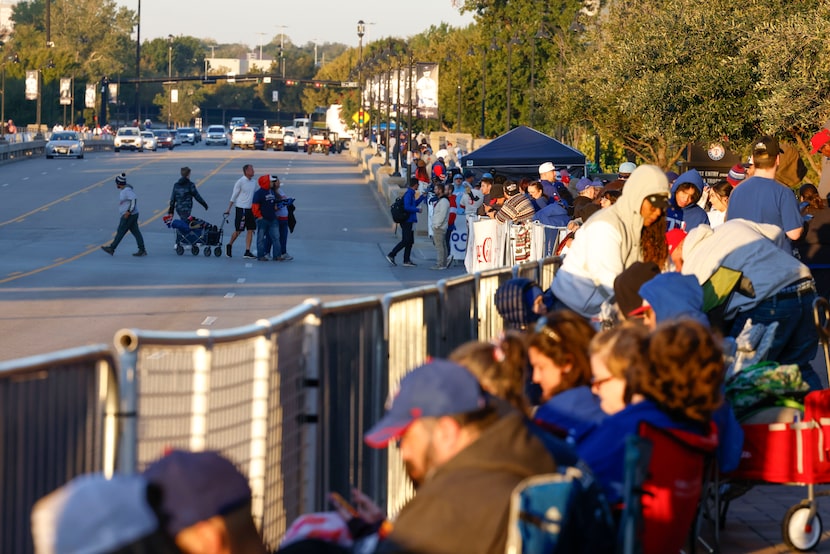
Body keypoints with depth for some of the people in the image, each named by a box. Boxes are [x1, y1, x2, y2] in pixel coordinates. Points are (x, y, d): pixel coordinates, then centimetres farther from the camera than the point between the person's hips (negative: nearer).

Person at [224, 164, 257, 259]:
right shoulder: (240, 182, -10)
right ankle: (229, 245, 21)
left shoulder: (254, 182, 9)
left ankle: (247, 252, 2)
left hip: (251, 209, 6)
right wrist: (229, 209, -7)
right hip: (241, 209, -6)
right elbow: (234, 196, -6)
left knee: (250, 230, 1)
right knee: (238, 230, -2)